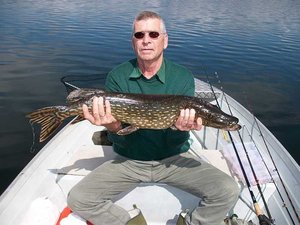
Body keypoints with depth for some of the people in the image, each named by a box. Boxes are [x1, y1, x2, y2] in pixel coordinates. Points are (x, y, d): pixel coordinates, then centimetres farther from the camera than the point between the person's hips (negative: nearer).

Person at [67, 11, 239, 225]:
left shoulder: (183, 77, -9)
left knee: (228, 191, -18)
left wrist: (180, 128, -34)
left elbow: (175, 142, -12)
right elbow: (121, 140, -11)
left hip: (173, 159, 0)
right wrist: (114, 127, -33)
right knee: (78, 198, -17)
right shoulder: (117, 77, -8)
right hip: (128, 160, 1)